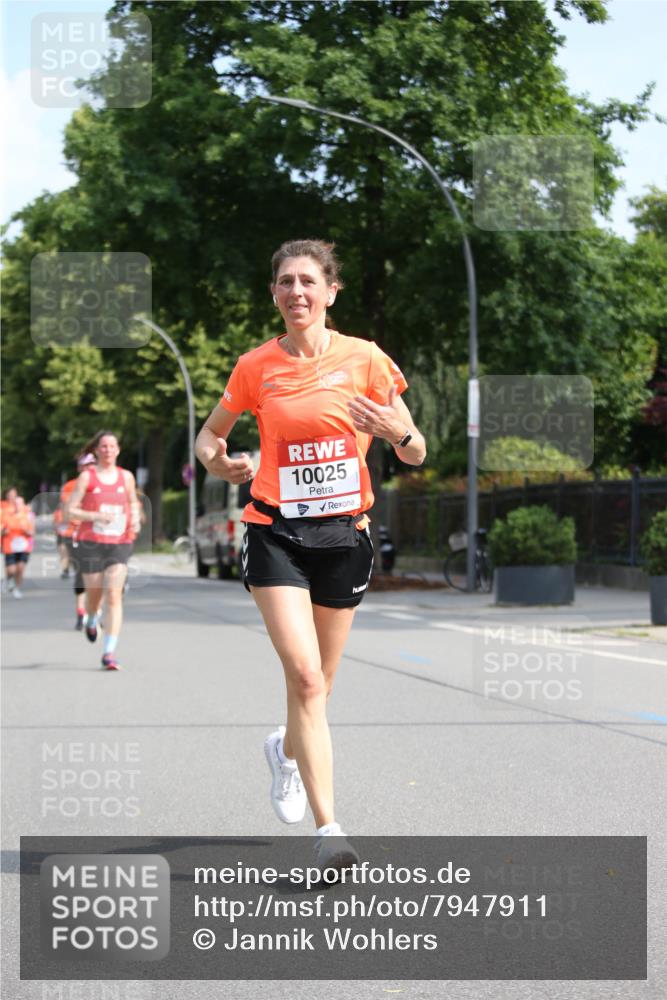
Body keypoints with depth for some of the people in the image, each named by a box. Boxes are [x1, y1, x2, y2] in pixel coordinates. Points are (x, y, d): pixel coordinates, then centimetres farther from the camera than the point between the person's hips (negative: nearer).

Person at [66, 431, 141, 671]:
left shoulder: (126, 476, 8)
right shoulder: (87, 476, 0)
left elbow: (133, 503, 25)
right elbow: (70, 510, -3)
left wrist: (135, 519, 4)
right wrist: (96, 516, -17)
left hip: (119, 545, 1)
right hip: (91, 543, -1)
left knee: (114, 595, -12)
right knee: (94, 593, 10)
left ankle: (109, 653, -13)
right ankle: (91, 621, 48)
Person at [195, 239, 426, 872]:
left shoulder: (364, 359, 0)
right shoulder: (256, 367, 2)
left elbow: (416, 455, 4)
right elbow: (208, 436, 14)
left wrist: (399, 432, -19)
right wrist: (221, 463, -9)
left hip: (344, 534, 1)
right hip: (275, 532, -1)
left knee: (317, 683, 12)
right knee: (304, 675, -17)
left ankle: (287, 750, 47)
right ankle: (327, 828, -16)